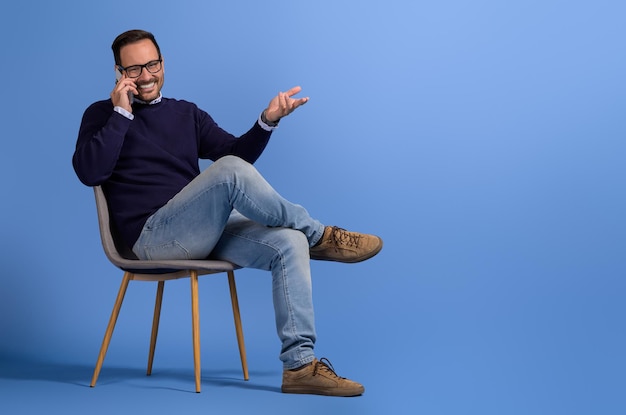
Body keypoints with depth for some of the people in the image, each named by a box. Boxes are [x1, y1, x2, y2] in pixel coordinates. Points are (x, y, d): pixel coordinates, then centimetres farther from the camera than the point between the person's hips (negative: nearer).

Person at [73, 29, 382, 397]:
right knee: (230, 171, -30)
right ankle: (319, 235, -11)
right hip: (153, 236, -6)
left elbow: (239, 153, 13)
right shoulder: (103, 114, 8)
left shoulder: (187, 114, 22)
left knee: (289, 243, -19)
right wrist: (122, 113, -11)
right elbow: (89, 172, -10)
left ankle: (300, 364, -24)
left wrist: (267, 121, -5)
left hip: (206, 231, 6)